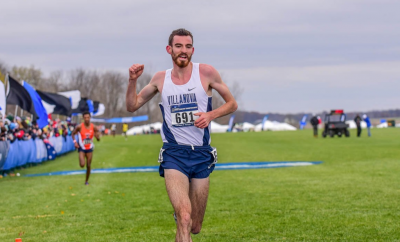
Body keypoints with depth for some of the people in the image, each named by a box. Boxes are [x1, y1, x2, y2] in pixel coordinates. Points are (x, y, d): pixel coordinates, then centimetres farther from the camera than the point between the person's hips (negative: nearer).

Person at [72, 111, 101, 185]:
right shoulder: (79, 127, -14)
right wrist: (75, 142, -12)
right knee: (82, 165, -17)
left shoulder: (93, 127, -8)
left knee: (88, 166, 4)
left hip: (89, 148, 2)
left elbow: (98, 139, -3)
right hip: (82, 148, -2)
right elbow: (73, 134, 2)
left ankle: (87, 181, 21)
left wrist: (97, 136, -27)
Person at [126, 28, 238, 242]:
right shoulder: (160, 79, 5)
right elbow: (132, 106, 15)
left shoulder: (206, 72, -1)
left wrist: (210, 115, -12)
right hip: (174, 154, -1)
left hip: (201, 154, 1)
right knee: (184, 218, -24)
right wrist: (132, 80, -3)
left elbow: (232, 104, 6)